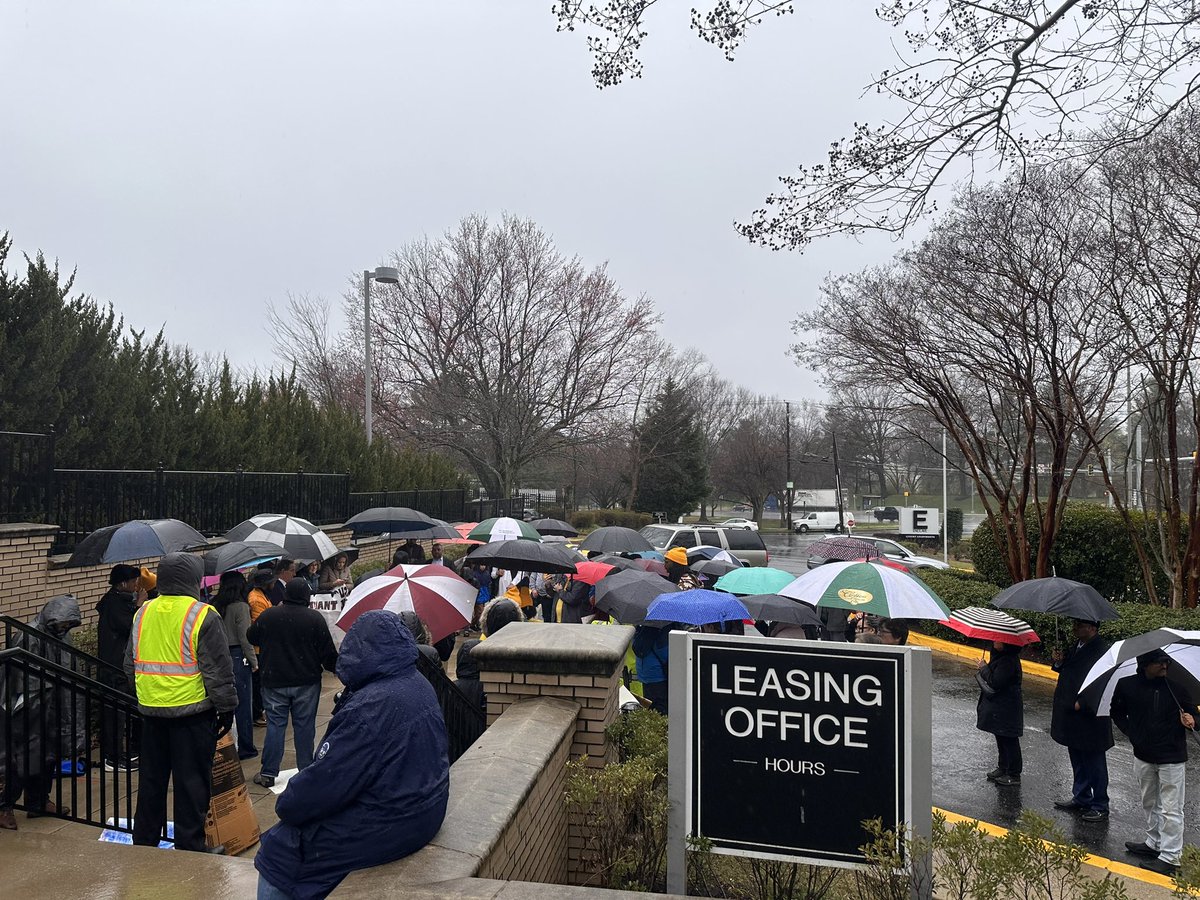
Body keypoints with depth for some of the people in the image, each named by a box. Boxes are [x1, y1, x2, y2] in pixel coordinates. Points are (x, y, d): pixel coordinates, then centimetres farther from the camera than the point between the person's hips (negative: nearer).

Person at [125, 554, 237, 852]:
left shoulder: (143, 613, 6)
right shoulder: (202, 615, -14)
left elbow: (131, 664, 16)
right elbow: (217, 669, -13)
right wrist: (226, 707, -4)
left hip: (151, 711, 6)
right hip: (192, 712, -6)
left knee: (151, 781, 19)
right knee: (192, 784, 4)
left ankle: (143, 843, 29)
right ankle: (189, 849, 10)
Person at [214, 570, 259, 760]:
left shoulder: (216, 606, 2)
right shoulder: (240, 606, -12)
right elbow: (245, 638, -13)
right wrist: (254, 661, -3)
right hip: (238, 657, -5)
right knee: (243, 703, 4)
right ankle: (245, 748, 11)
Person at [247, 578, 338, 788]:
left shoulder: (268, 615, -4)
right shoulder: (315, 618, -10)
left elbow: (251, 637, 13)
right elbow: (328, 652, -7)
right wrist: (337, 668, 10)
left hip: (274, 681, 1)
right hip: (306, 682, -1)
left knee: (275, 724, 8)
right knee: (304, 725, 7)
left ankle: (268, 773, 12)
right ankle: (306, 770, 14)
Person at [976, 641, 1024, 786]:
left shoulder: (1009, 661, -25)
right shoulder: (1000, 656, 6)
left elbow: (995, 683, -27)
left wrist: (984, 668, -14)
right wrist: (983, 669, 1)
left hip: (1007, 708, -10)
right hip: (999, 705, 10)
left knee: (1009, 740, 2)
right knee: (1001, 739, 20)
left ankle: (1014, 775, 14)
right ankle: (1002, 768, 33)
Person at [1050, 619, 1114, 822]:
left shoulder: (1102, 651, -22)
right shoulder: (1077, 645, 6)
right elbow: (1070, 670, 18)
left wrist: (1082, 703, -24)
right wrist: (1060, 662, -1)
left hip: (1090, 718, -9)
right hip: (1072, 717, 9)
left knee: (1094, 764, 6)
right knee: (1078, 761, 21)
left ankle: (1100, 807, 20)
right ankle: (1081, 799, 35)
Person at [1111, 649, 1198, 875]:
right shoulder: (1127, 685, -6)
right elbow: (1117, 712, 9)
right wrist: (1131, 732, -2)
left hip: (1172, 757, -3)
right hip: (1143, 756, 4)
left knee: (1170, 809, 3)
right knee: (1150, 804, 20)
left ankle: (1170, 857, 12)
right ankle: (1154, 844, 37)